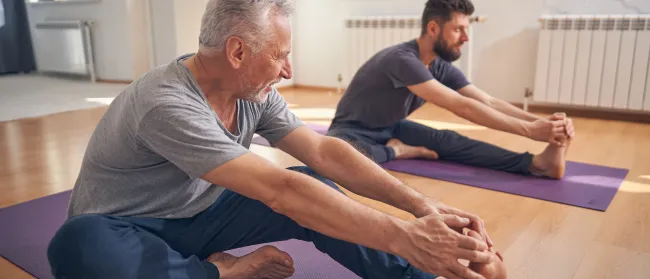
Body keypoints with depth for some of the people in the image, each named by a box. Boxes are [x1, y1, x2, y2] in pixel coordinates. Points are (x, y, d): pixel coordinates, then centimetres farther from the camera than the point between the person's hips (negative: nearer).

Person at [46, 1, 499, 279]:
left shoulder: (256, 93, -9)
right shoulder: (168, 105, -32)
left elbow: (324, 151, -11)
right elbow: (279, 191, -39)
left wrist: (419, 204, -21)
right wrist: (405, 237, -39)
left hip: (198, 217, 5)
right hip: (127, 230, -5)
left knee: (316, 192, -13)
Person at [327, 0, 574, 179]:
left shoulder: (443, 68, -5)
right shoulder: (402, 60, -33)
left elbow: (490, 102, -9)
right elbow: (462, 107, -39)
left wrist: (540, 121, -24)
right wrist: (528, 130, -38)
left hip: (391, 128, 6)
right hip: (354, 130, -6)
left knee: (447, 140, -20)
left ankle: (535, 163, -30)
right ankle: (396, 151, -21)